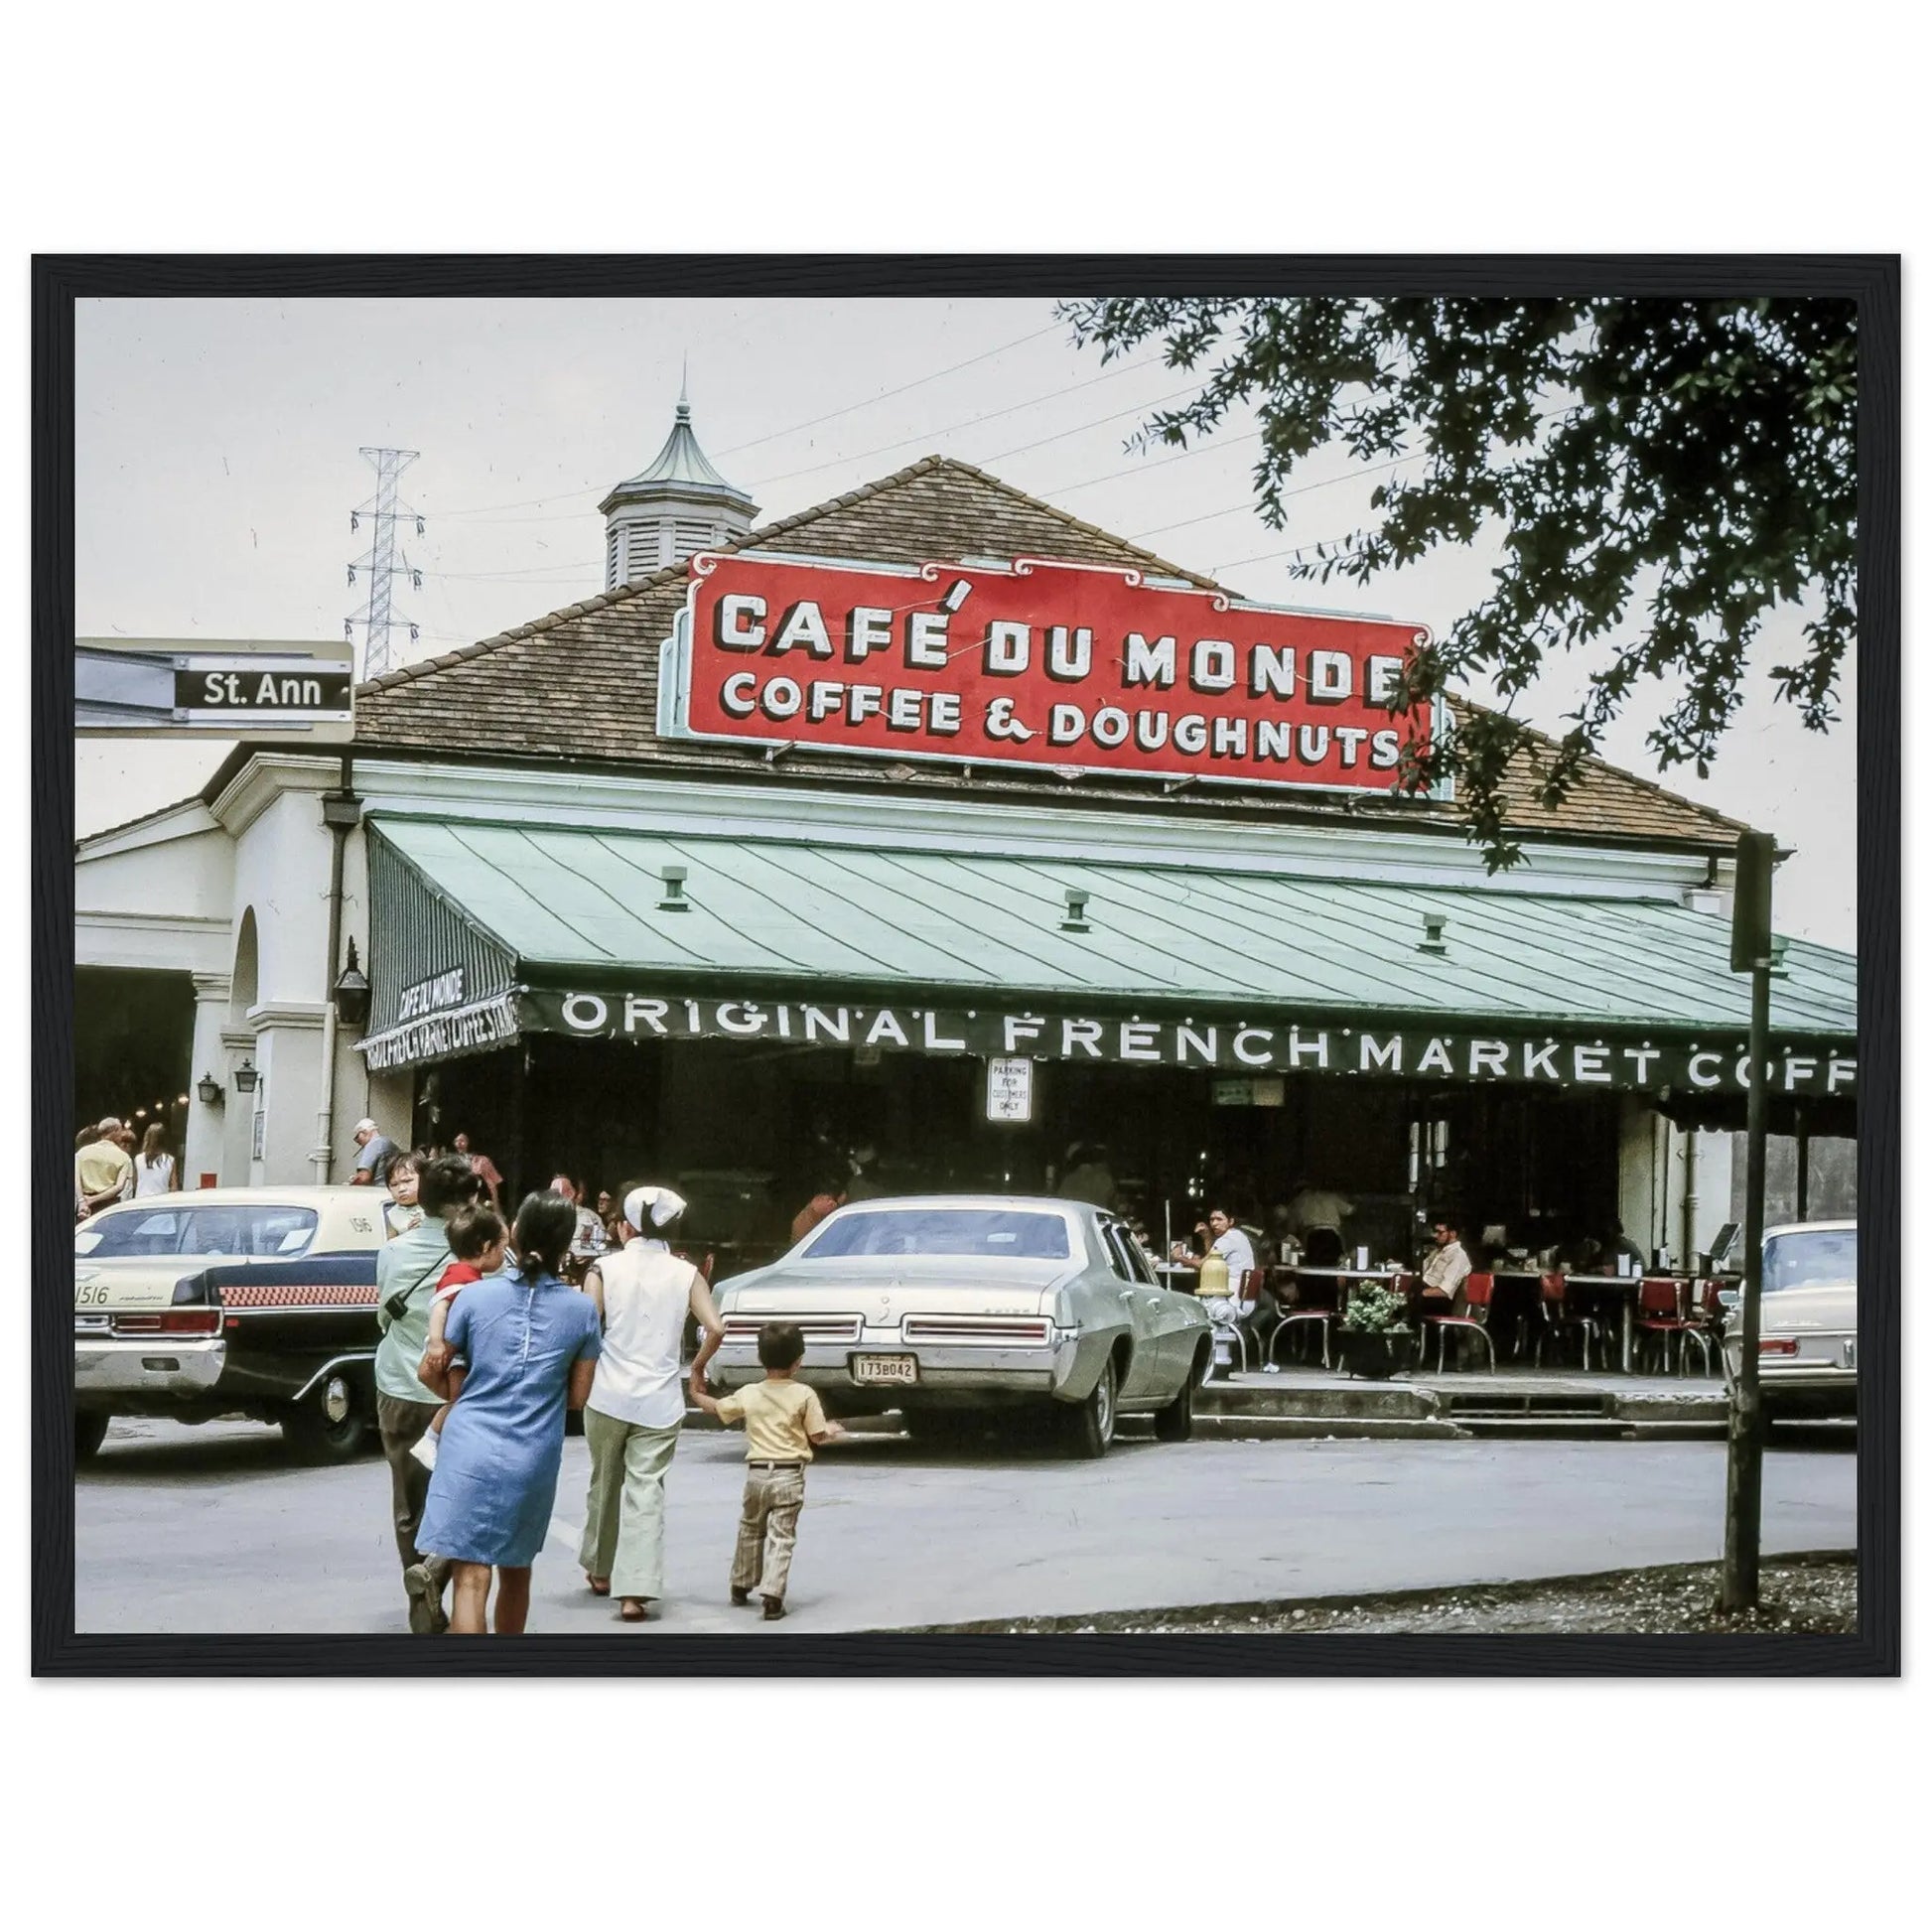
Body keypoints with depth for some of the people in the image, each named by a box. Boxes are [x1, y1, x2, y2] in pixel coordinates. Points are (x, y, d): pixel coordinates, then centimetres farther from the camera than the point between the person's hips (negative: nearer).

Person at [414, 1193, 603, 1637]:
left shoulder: (476, 1296, -3)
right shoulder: (581, 1310, 0)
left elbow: (431, 1372, 3)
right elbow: (577, 1396, 5)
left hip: (470, 1451, -2)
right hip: (533, 1461, 2)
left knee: (471, 1579, -7)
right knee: (516, 1573, 21)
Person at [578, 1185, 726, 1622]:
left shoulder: (605, 1269, -2)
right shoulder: (686, 1274, 1)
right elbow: (716, 1329, -9)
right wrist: (697, 1367, 10)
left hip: (609, 1397, 0)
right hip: (660, 1401, 0)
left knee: (605, 1484, 19)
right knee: (646, 1491, -1)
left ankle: (600, 1569, 35)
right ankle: (635, 1590, -12)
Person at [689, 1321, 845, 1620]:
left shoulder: (748, 1394, 2)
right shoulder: (805, 1395, -8)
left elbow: (716, 1408, 17)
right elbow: (816, 1435, -5)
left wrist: (696, 1392, 37)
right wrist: (830, 1432, 18)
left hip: (757, 1473, 3)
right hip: (789, 1476, -3)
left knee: (750, 1530, 22)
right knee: (781, 1537, -3)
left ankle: (741, 1587, 33)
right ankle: (773, 1595, -13)